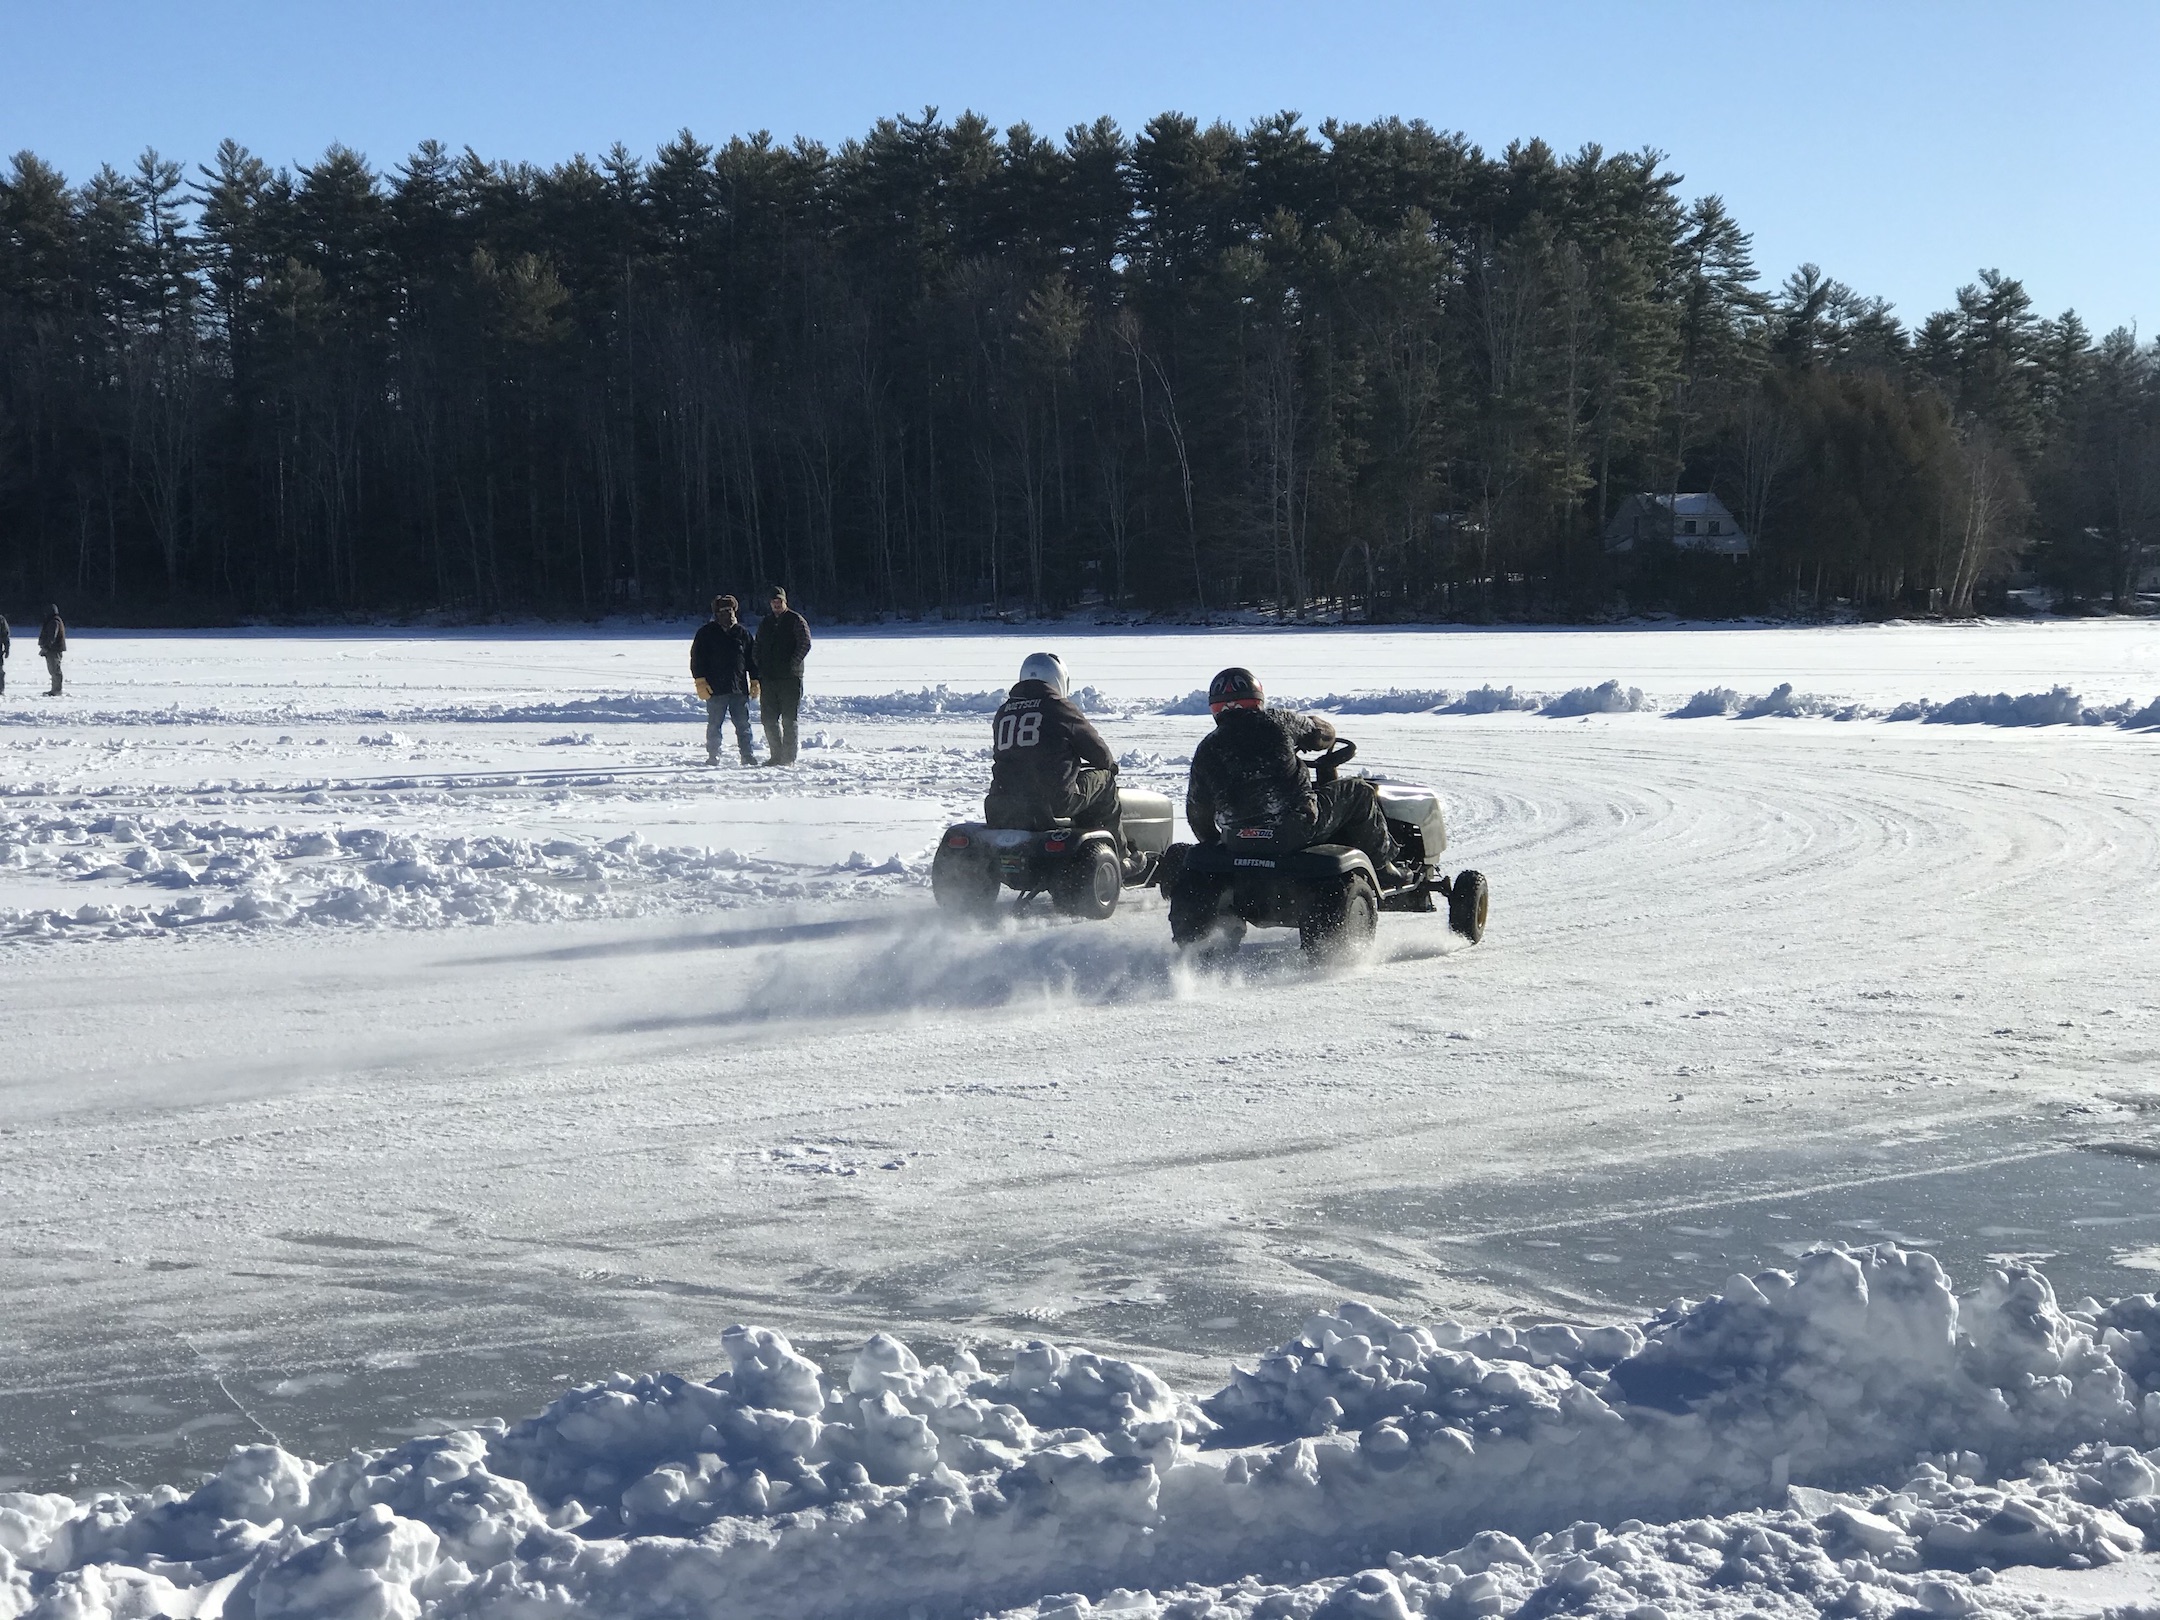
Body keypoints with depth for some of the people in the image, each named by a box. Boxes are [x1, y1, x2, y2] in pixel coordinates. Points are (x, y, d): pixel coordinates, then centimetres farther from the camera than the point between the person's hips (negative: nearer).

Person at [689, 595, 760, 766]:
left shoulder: (742, 633, 10)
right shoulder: (706, 633, 2)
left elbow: (752, 658, 15)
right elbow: (697, 658, 0)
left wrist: (754, 681, 10)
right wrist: (700, 681, -8)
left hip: (739, 688, 2)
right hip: (715, 688, -2)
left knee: (743, 725, 3)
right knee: (714, 725, 3)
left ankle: (748, 755, 9)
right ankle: (713, 756, 11)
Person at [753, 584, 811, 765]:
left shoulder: (795, 620, -1)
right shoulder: (765, 623, 16)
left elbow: (805, 644, -8)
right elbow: (758, 649, 21)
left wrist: (792, 665, -14)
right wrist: (759, 673, 9)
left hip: (790, 678, -6)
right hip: (769, 679, 6)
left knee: (789, 719, -5)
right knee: (769, 718, 5)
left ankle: (789, 757, -1)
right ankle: (776, 755, 14)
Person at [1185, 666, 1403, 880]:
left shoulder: (1205, 751, 5)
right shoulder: (1277, 721, -1)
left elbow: (1197, 813, 12)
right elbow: (1324, 735, 17)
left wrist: (1213, 843, 29)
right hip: (1298, 829, -4)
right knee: (1358, 792, 14)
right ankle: (1381, 868, 21)